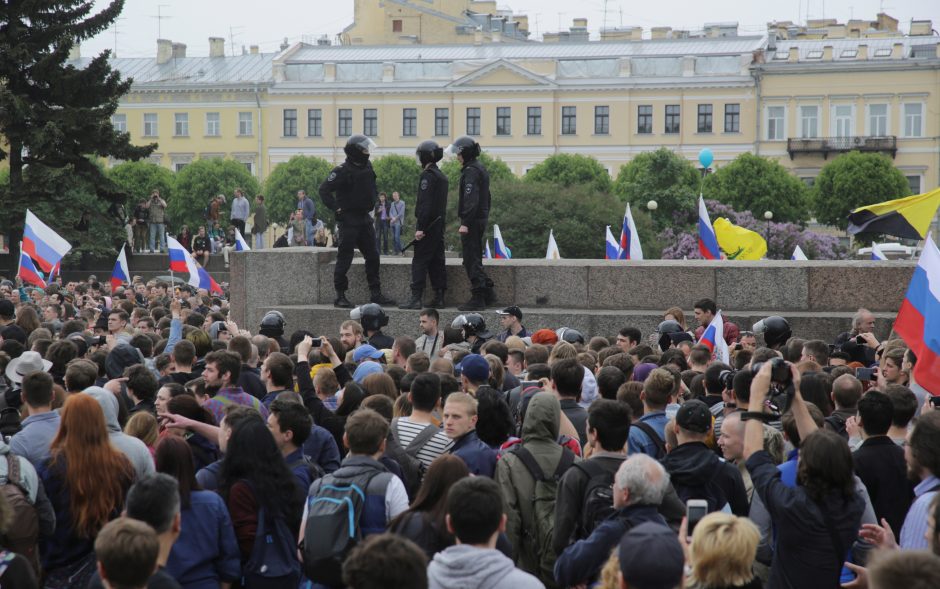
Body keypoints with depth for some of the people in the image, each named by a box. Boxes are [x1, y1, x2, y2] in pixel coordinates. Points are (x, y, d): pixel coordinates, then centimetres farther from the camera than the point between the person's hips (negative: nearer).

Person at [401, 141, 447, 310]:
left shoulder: (428, 175, -14)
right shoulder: (442, 176, 16)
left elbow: (425, 203, -21)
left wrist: (420, 227, -22)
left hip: (428, 225, -9)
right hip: (439, 224, 9)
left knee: (420, 261, -8)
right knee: (437, 260, 10)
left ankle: (416, 298, -13)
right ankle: (439, 297, 10)